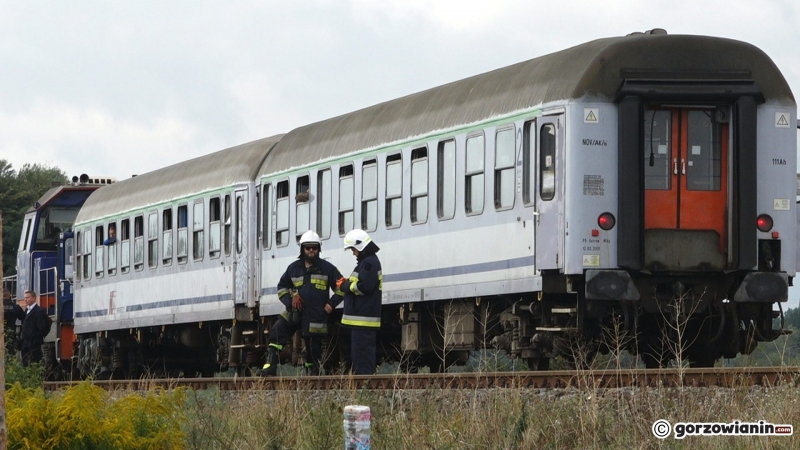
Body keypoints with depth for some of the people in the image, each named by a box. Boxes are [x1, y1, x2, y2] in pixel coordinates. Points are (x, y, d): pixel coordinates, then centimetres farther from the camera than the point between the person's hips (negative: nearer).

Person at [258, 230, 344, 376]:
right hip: (295, 313, 2)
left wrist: (331, 304, -3)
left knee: (313, 347, 3)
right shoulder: (294, 268, 11)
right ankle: (270, 367, -18)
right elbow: (282, 287, 20)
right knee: (276, 334, -15)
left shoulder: (327, 268, 2)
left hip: (316, 315, -2)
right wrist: (289, 301, 2)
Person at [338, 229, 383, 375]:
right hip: (361, 318, 11)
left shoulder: (369, 262, -13)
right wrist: (347, 284, 7)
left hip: (363, 318, -11)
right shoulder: (367, 261, 21)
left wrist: (345, 286, -8)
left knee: (362, 353, -13)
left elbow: (364, 286, -22)